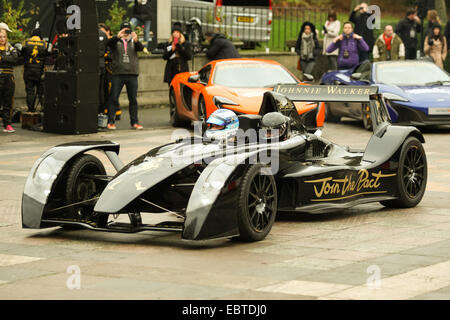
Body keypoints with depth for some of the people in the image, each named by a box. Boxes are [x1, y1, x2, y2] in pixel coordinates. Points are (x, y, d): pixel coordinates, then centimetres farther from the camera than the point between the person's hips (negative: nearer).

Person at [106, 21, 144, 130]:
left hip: (132, 74, 2)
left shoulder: (134, 42, 11)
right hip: (118, 73, -2)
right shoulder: (116, 41, 7)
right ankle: (110, 122, 0)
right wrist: (117, 37, -33)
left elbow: (141, 48, -8)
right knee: (114, 98, -3)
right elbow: (109, 43, -14)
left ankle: (134, 122, 11)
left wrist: (136, 41, -31)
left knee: (133, 99, 5)